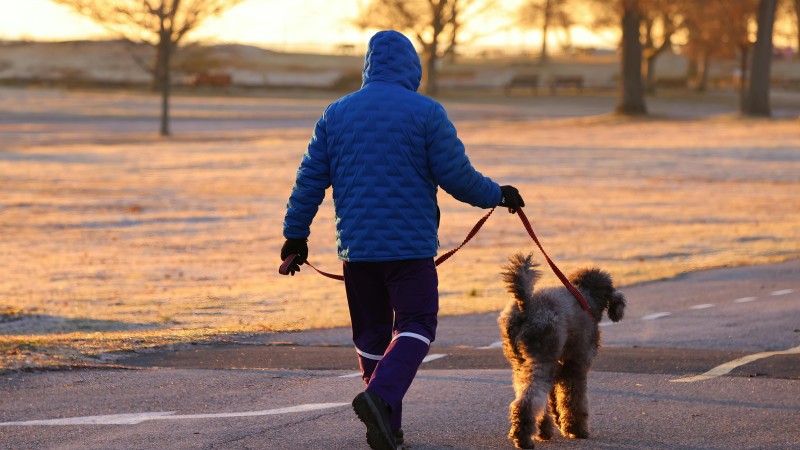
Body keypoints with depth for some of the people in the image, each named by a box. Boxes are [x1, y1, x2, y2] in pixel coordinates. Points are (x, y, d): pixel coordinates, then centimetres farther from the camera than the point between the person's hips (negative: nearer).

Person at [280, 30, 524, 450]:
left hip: (356, 245, 4)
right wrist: (498, 195, 12)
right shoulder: (425, 112, -5)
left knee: (371, 333, 12)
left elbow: (309, 180, 8)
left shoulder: (336, 113, 8)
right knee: (415, 326, 0)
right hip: (410, 244, -4)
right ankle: (380, 396, -24)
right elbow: (457, 176, -6)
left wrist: (295, 235, 16)